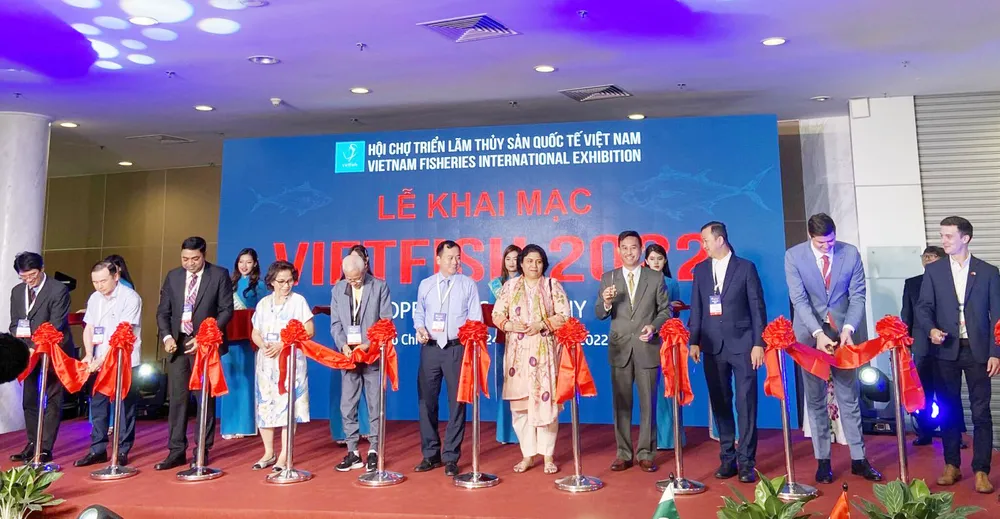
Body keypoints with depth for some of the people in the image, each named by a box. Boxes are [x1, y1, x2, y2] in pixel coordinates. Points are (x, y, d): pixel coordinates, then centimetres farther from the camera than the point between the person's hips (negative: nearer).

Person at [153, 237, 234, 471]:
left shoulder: (220, 275, -4)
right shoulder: (173, 276, 9)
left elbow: (226, 310, -6)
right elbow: (163, 311, 11)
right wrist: (166, 336, -5)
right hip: (177, 344, 4)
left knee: (205, 397, 3)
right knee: (177, 398, 6)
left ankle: (203, 450, 13)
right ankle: (176, 451, 13)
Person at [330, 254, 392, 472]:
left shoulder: (380, 287, -3)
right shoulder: (338, 289, 6)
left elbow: (387, 322, -5)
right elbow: (335, 324, 6)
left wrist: (369, 344, -15)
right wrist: (343, 345, -10)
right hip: (349, 354, 3)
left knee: (375, 405, 3)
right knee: (347, 406, 7)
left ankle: (373, 451, 14)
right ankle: (353, 452, 18)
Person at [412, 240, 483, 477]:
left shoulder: (468, 284, 5)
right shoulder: (425, 285, 12)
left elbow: (476, 317, 2)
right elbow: (418, 312, 17)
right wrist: (420, 328, -3)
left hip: (457, 348, -2)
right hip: (430, 348, 2)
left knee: (457, 402, 1)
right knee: (427, 401, 5)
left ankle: (451, 457, 12)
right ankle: (430, 454, 19)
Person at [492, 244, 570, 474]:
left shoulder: (552, 285, 5)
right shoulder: (510, 286, 9)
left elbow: (564, 315, -2)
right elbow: (497, 315, 5)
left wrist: (542, 325, -15)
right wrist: (511, 325, -14)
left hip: (545, 351, -1)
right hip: (518, 352, 2)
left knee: (545, 401, -2)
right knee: (520, 402, 2)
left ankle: (548, 455, 8)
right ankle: (527, 454, 14)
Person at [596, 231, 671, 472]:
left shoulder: (656, 278, 3)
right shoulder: (608, 278, 5)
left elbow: (665, 310, 4)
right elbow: (600, 314, 2)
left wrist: (654, 326, -14)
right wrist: (606, 302, -20)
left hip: (647, 348, -1)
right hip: (620, 348, 1)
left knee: (647, 402, 6)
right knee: (621, 403, 7)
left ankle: (645, 453, 17)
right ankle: (624, 453, 16)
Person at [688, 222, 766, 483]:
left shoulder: (746, 267, 0)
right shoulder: (700, 270, 9)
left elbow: (757, 307, -1)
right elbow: (696, 308, 10)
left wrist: (758, 343, -6)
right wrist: (694, 341, 4)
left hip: (742, 344, -3)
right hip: (713, 345, 3)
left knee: (746, 403, -1)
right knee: (720, 403, 8)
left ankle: (746, 460, 7)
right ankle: (727, 457, 17)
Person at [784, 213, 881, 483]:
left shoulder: (851, 253, -3)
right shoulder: (793, 256, -8)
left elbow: (858, 296, -2)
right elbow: (799, 300, -12)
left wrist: (848, 328, -17)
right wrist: (818, 333, -22)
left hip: (843, 332, 1)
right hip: (809, 335, -1)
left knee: (849, 397, 7)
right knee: (815, 400, 7)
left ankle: (858, 459, 19)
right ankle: (822, 461, 16)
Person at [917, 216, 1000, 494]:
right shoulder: (933, 270, 5)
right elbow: (923, 307, 1)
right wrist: (931, 329, -20)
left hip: (977, 350, -1)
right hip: (945, 350, 1)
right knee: (949, 410, 8)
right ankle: (952, 465, 19)